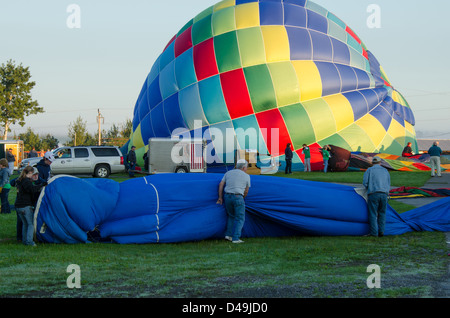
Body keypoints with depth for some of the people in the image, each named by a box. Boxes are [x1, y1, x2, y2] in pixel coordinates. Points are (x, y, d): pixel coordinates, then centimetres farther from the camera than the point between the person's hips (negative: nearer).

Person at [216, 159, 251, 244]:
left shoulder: (228, 173, 15)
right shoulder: (246, 176, 6)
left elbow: (221, 184, 8)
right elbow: (246, 191, 10)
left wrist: (220, 197, 11)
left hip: (227, 196, 5)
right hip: (238, 197, -5)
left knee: (231, 216, 23)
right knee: (240, 219, 4)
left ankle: (228, 234, 15)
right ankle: (235, 238, -3)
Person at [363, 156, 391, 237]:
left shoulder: (369, 170, 10)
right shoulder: (385, 171, 20)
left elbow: (364, 182, 1)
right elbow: (388, 185, 23)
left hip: (373, 194, -3)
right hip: (384, 194, 3)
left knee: (373, 213, -1)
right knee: (382, 213, 12)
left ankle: (374, 232, -5)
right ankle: (381, 231, 2)